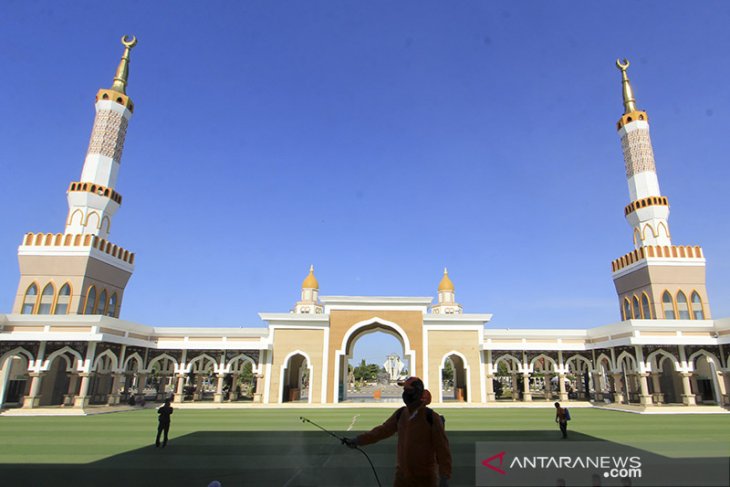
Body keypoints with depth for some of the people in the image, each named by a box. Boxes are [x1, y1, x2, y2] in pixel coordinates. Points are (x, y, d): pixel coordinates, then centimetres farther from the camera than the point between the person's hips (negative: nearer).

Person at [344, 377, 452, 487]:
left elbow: (442, 448, -13)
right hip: (402, 476, 4)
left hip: (425, 478, -4)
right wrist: (358, 440, 1)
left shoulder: (432, 418, -16)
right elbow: (383, 430, 6)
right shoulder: (400, 414, -1)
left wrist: (445, 476, -16)